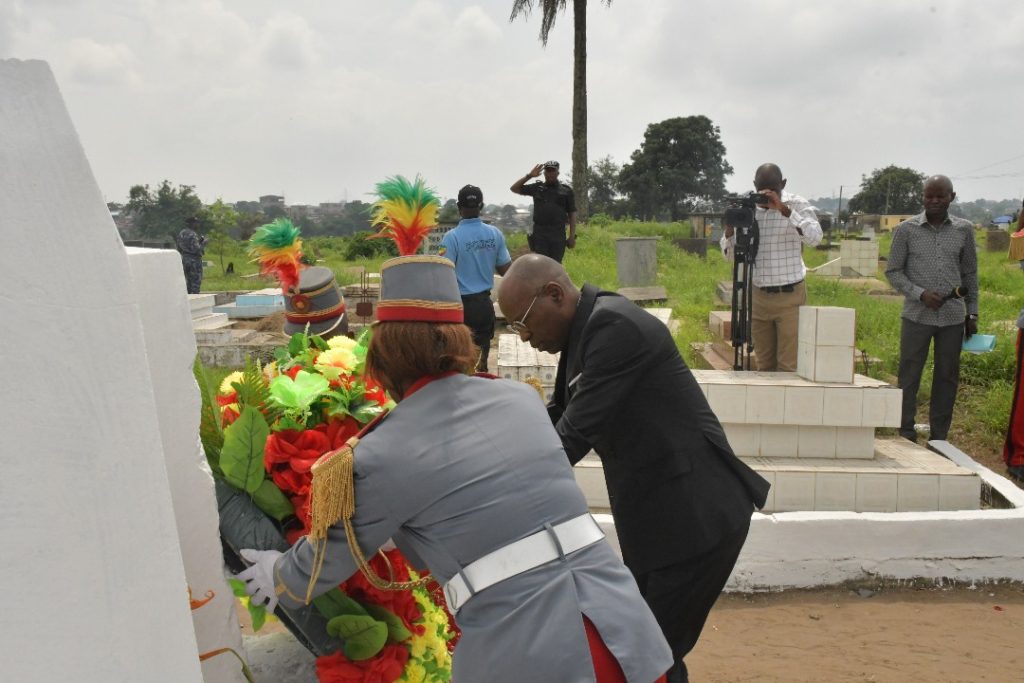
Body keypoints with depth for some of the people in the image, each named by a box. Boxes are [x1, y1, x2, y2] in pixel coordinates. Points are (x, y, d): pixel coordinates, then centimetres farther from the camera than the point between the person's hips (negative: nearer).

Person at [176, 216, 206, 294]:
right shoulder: (193, 235, -17)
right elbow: (196, 249, -23)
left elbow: (179, 248, 14)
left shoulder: (181, 233, 9)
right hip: (194, 260, -8)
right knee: (196, 282, -3)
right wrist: (203, 243, -9)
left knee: (188, 281, 15)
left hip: (184, 259, 8)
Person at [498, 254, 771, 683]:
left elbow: (575, 434, -24)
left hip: (696, 518, -9)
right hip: (656, 518, 9)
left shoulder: (614, 326, -21)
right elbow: (556, 420, 13)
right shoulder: (584, 331, 9)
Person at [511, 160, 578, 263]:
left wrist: (572, 236, 0)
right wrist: (529, 175, 3)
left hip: (558, 234, 0)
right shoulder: (537, 188, 11)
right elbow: (514, 188, 12)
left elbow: (572, 214, 6)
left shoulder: (566, 190, 8)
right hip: (539, 233, 1)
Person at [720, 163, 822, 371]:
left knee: (788, 367, -5)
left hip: (789, 296, -4)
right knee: (764, 366, 9)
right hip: (758, 297, 4)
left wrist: (784, 210, -27)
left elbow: (815, 237, -19)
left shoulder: (797, 205, -2)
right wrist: (730, 227, -12)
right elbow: (729, 253, 8)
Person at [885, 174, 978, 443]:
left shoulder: (964, 230, 6)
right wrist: (921, 294, -13)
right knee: (909, 377, 1)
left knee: (947, 378, 7)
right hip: (917, 315, -2)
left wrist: (972, 313, 10)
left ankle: (939, 437, 17)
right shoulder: (906, 230, -1)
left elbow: (970, 273, 12)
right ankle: (905, 435, 10)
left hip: (953, 317, 2)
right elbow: (893, 271, 0)